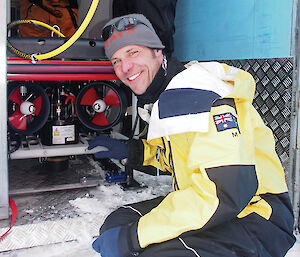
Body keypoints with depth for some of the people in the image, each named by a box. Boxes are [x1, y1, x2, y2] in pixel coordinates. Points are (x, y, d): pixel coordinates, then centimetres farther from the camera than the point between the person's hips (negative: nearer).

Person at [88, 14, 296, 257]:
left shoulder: (191, 89, -20)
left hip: (256, 221, -9)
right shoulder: (159, 99, 11)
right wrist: (130, 151, 14)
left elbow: (226, 192, -29)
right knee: (117, 221, -1)